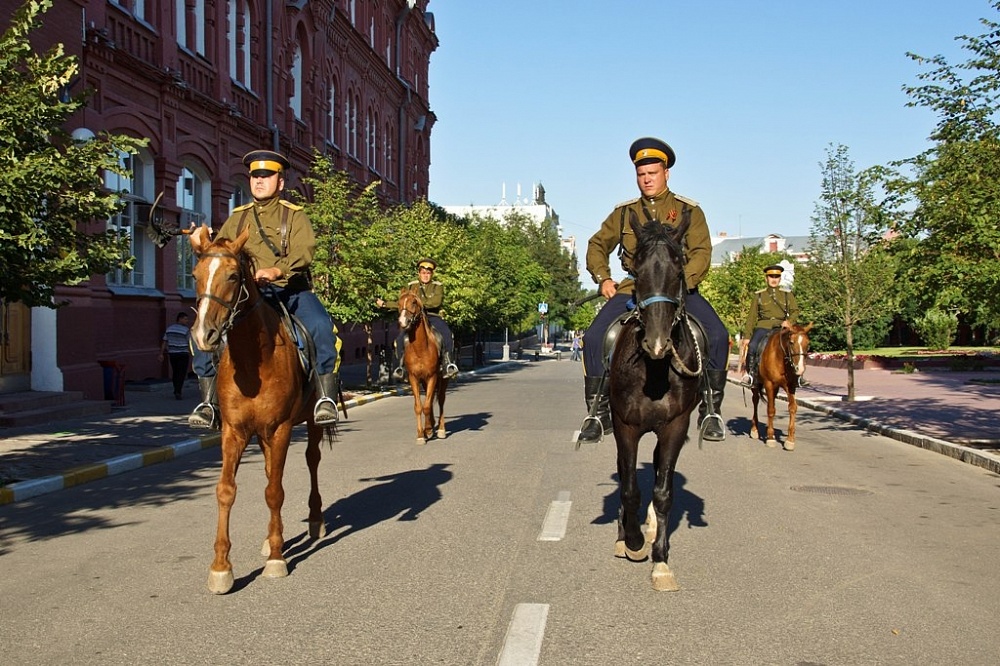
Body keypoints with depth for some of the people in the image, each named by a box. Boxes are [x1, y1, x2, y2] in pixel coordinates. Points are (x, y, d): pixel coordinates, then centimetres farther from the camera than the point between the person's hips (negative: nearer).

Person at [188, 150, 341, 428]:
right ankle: (209, 401, -8)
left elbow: (305, 249, -12)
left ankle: (326, 397, -22)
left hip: (290, 291, -3)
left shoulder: (294, 215, 6)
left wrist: (276, 270, -30)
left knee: (322, 326, -31)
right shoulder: (237, 217, 19)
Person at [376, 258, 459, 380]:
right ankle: (401, 365, -9)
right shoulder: (411, 286, 13)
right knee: (400, 338, -22)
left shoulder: (438, 286, 4)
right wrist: (384, 304, 13)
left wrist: (420, 302, -21)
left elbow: (436, 302, -15)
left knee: (447, 333, -31)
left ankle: (448, 362, -24)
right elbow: (401, 303, 20)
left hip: (433, 317, -2)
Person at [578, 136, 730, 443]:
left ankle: (711, 410, -9)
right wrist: (603, 279, 3)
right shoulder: (624, 213, 13)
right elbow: (597, 246, 21)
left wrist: (681, 283, -20)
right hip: (632, 290, 1)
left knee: (717, 335, -24)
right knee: (594, 337, -20)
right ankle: (599, 412, -7)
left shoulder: (688, 211, 7)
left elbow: (701, 253, -3)